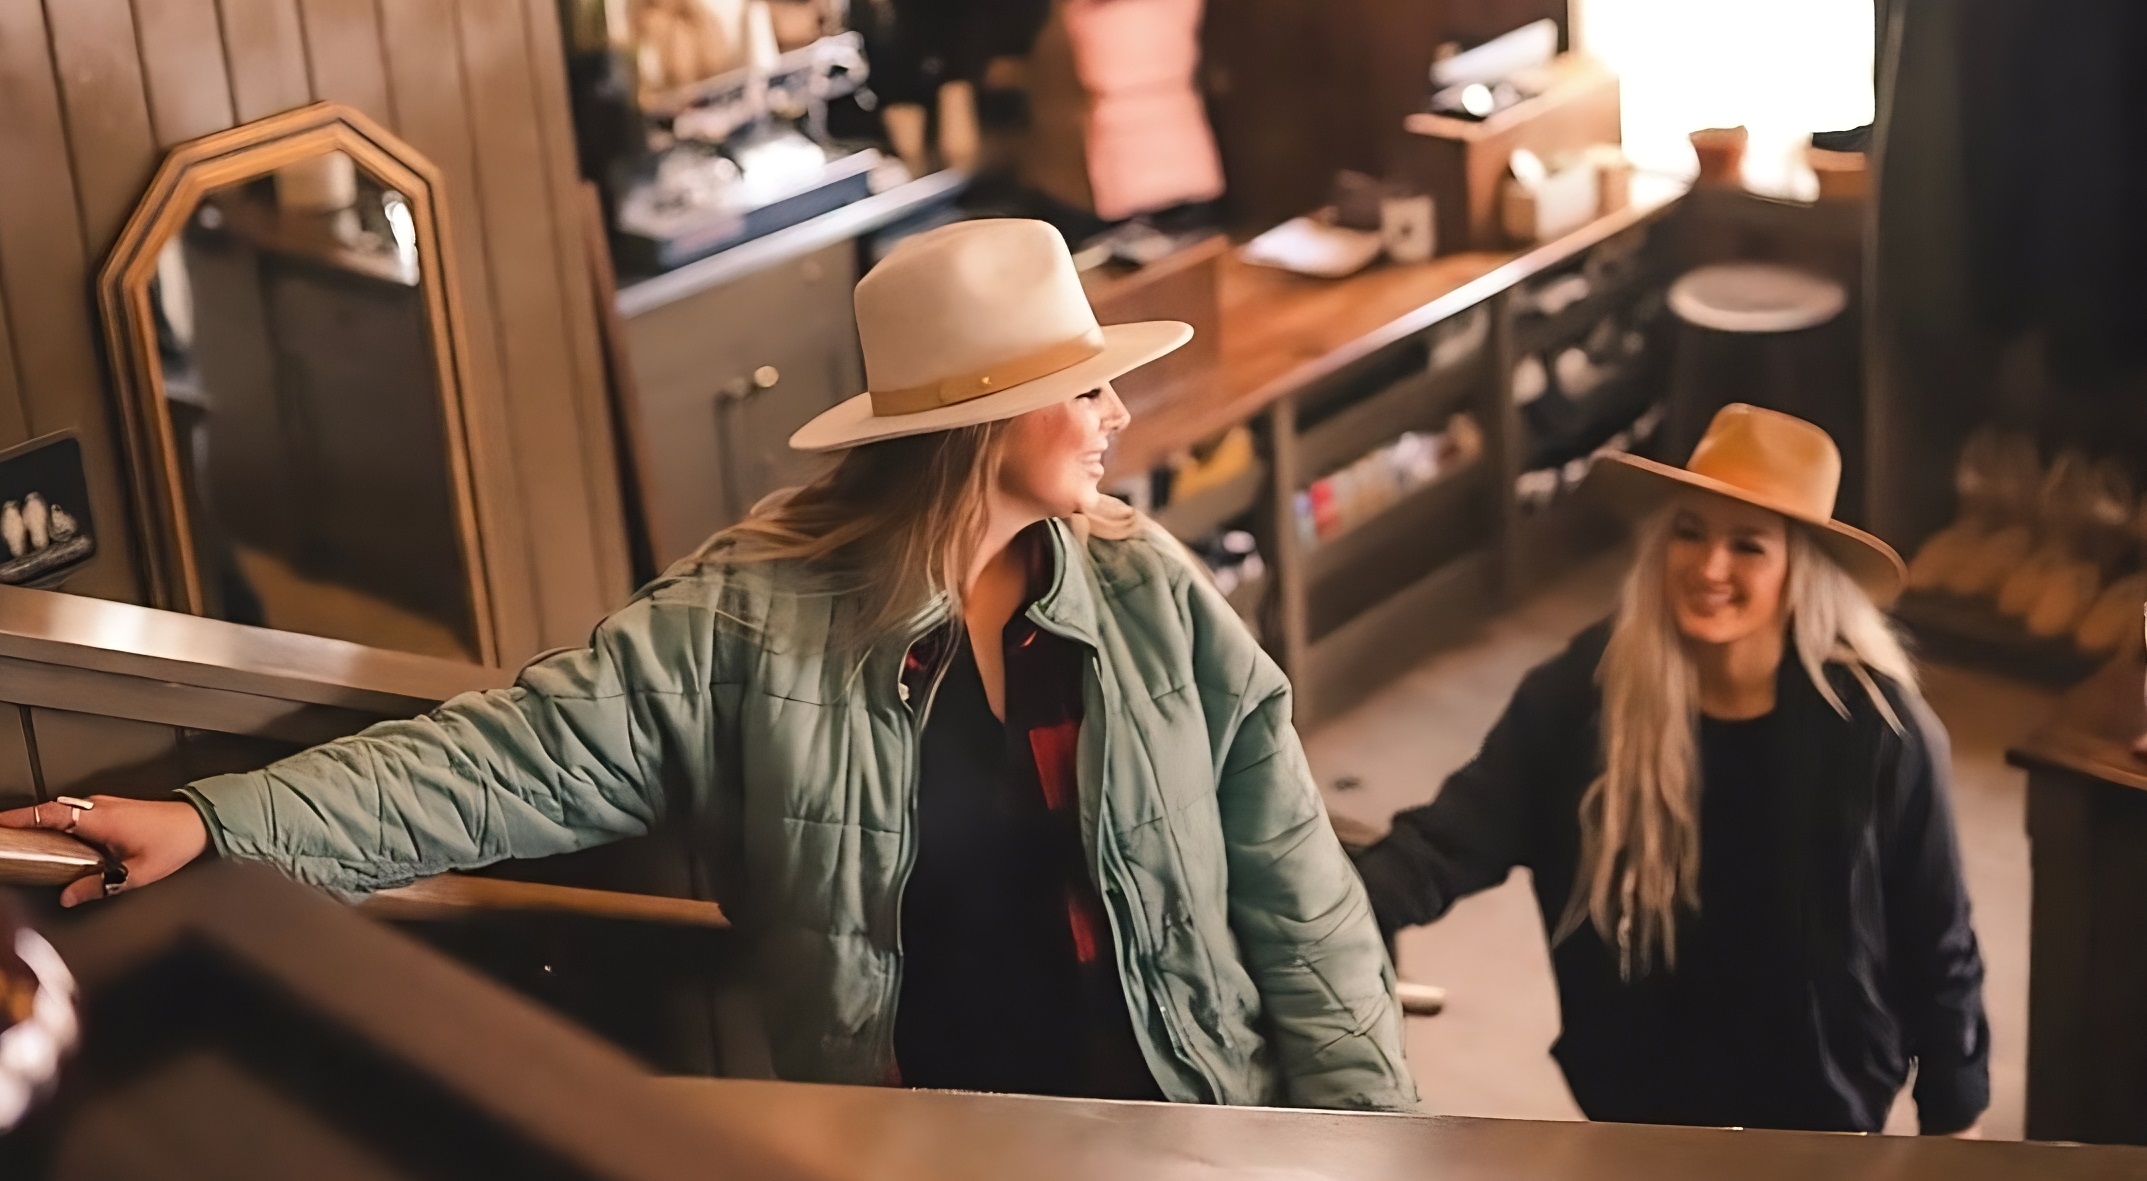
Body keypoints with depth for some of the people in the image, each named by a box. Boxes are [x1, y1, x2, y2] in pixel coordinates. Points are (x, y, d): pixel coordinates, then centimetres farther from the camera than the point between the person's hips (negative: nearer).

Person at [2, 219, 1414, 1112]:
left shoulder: (1149, 591, -3)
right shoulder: (754, 616, -9)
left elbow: (1298, 893, -1)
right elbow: (529, 754, -14)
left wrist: (1364, 1131, -6)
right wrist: (224, 821, -24)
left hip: (1185, 1121, 2)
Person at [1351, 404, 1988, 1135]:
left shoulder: (1875, 728, -18)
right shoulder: (1582, 693, -15)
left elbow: (1935, 951, -9)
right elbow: (1449, 841, -19)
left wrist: (1954, 1131, -2)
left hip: (1820, 1119, -2)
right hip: (1634, 1106, 2)